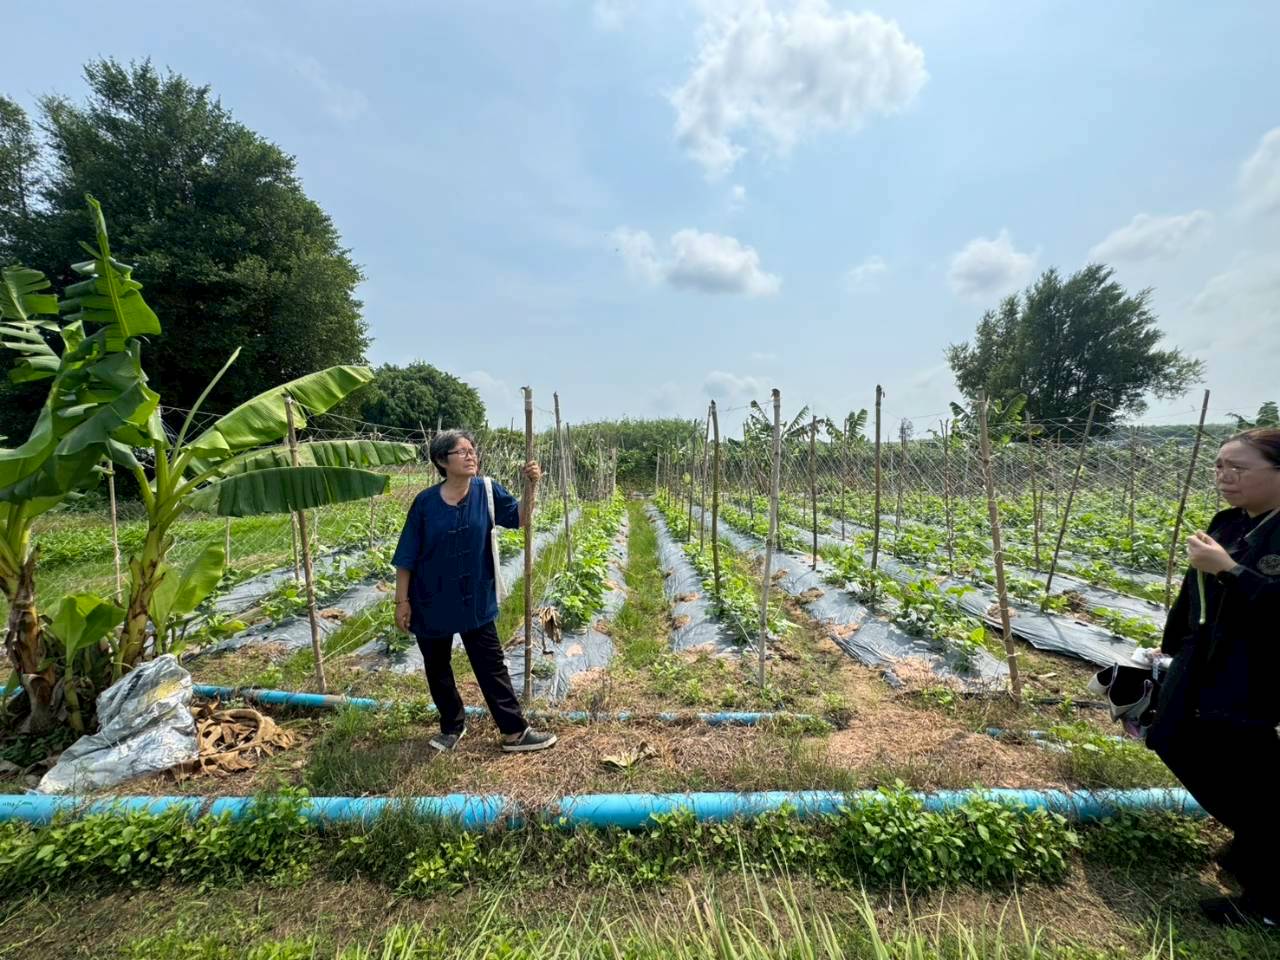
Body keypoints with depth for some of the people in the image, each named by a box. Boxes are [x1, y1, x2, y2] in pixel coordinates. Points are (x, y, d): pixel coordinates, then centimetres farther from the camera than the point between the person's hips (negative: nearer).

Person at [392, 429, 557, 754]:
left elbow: (520, 518, -9)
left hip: (475, 599, 0)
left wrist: (530, 486, -25)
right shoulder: (426, 501, -13)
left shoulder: (486, 491, -9)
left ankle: (515, 732, 20)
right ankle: (452, 726, 41)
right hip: (432, 602, 0)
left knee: (491, 665, 9)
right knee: (437, 668, 18)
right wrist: (402, 601, -5)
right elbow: (406, 557, -7)